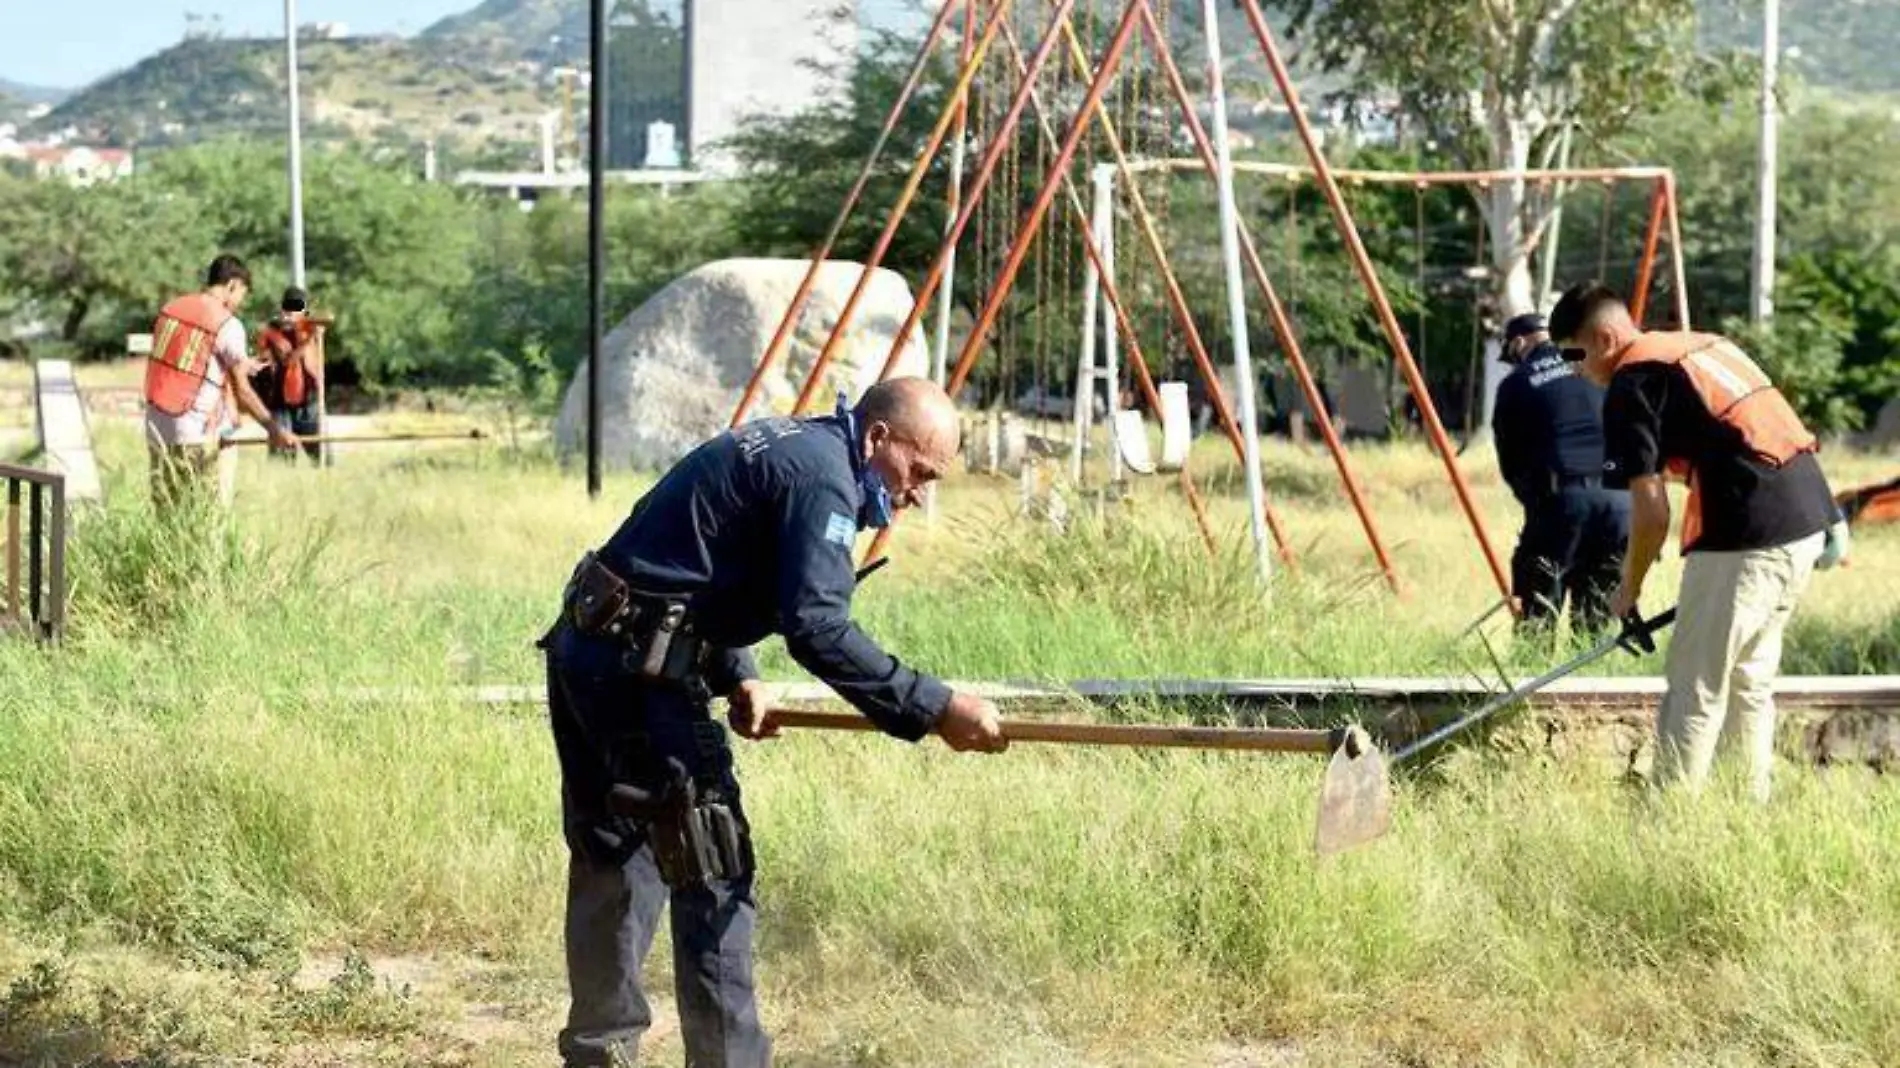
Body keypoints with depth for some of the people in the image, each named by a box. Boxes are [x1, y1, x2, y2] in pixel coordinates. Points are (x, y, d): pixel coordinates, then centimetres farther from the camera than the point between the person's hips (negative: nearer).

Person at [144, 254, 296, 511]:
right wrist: (274, 430, -6)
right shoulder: (228, 325, -9)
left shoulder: (170, 309, 9)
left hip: (156, 430, 6)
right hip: (197, 437, -6)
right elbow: (241, 389, -9)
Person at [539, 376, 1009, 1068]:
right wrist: (934, 710, -24)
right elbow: (820, 628, -24)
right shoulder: (821, 473, -13)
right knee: (711, 872, -6)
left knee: (614, 863, 20)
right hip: (640, 669, -10)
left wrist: (736, 676, 10)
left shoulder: (791, 447, 18)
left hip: (585, 648, 10)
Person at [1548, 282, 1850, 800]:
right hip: (1809, 519, 9)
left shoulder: (1632, 383, -5)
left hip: (1746, 536, -9)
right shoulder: (1705, 344, 22)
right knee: (1751, 680, 20)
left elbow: (1652, 511, -10)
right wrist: (1830, 520, 23)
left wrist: (1628, 590, 4)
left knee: (1696, 691, -1)